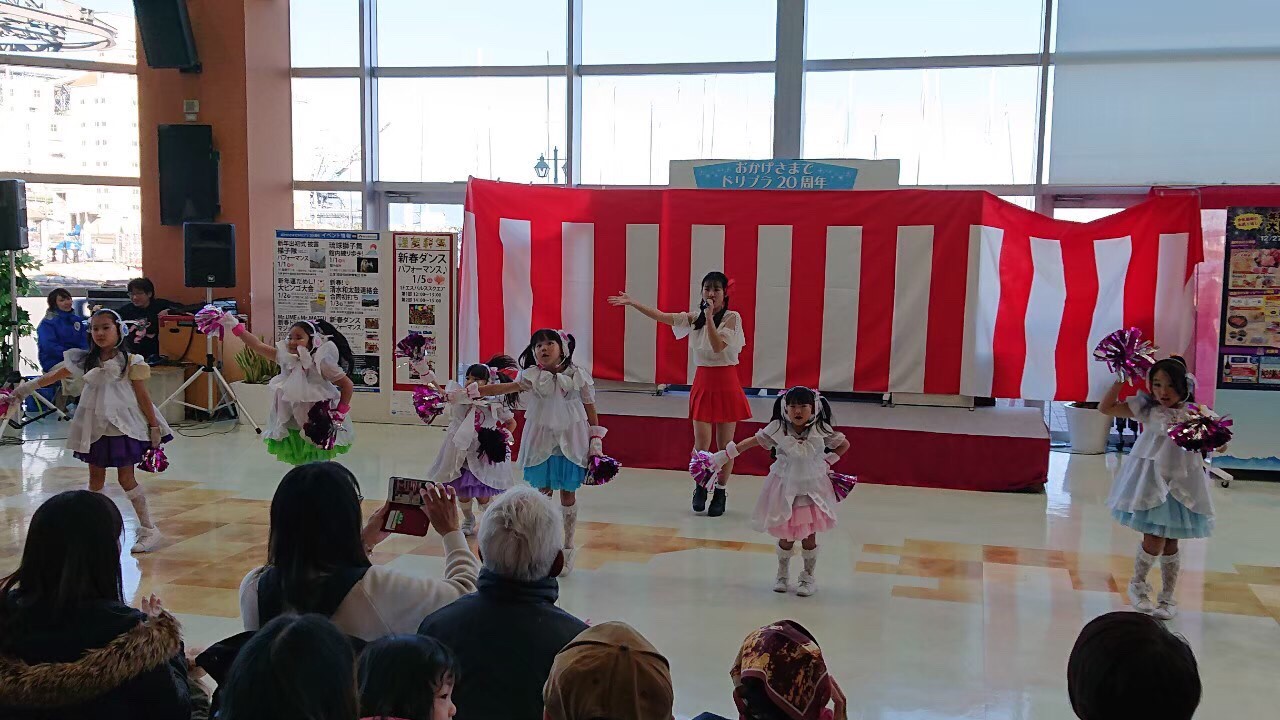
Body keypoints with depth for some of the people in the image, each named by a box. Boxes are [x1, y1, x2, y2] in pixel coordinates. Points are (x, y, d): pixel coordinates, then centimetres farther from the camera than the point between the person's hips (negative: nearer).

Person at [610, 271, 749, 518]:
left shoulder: (732, 318, -8)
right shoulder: (694, 318, 5)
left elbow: (718, 346, -20)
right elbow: (661, 316, 0)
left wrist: (709, 317, -25)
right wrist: (632, 302, -4)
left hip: (726, 384, -3)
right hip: (703, 383, 3)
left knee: (725, 444, 4)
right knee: (701, 444, 0)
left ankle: (721, 492, 19)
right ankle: (700, 486, 22)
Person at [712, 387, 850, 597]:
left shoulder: (821, 430, -11)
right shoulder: (777, 428, -11)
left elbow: (844, 444, 4)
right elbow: (752, 441, -5)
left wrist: (828, 462, -4)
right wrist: (724, 455, -5)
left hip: (812, 489, 0)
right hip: (784, 490, 0)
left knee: (809, 536, 5)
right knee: (786, 537, 7)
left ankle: (809, 577, 27)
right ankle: (783, 575, 32)